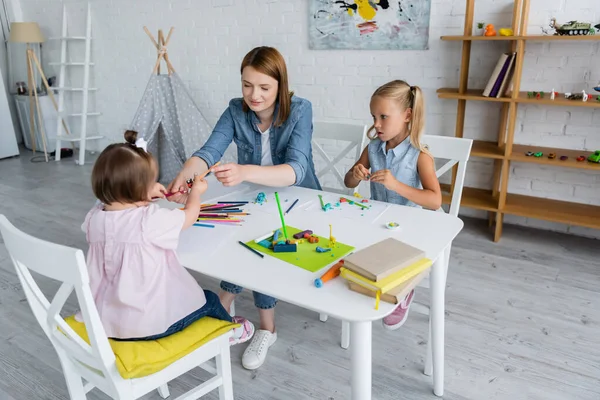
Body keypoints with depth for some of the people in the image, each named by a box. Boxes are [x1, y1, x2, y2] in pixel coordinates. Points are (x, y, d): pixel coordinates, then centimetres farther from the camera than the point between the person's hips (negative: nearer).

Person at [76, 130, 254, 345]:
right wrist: (196, 192, 12)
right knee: (208, 299, 20)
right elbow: (189, 216, -7)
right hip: (150, 324, -7)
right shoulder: (151, 220, -27)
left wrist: (145, 195, 15)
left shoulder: (94, 218, -8)